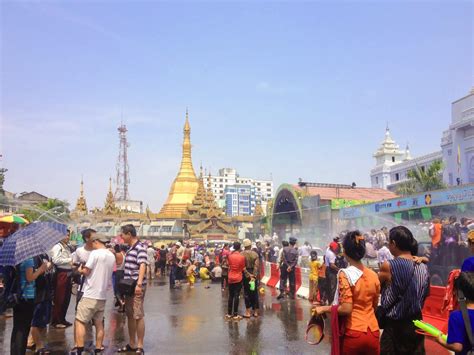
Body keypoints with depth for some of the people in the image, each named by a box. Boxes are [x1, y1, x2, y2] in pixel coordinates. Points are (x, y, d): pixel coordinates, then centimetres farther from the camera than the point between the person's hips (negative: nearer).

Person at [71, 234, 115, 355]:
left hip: (90, 294, -7)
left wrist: (80, 270, 8)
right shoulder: (112, 256, 9)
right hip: (102, 295, 7)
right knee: (99, 323, 13)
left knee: (80, 321, 1)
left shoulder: (95, 253, -12)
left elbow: (86, 271, -13)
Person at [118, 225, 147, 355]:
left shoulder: (140, 247, -14)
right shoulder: (130, 248, 14)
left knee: (138, 315, -3)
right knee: (130, 315, 15)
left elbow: (142, 266, -25)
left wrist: (139, 284, -34)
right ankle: (132, 344, 26)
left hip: (137, 287, -9)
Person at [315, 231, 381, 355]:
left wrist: (324, 309, -8)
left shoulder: (345, 274, -15)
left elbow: (346, 309, -20)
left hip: (353, 334, -4)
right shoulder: (373, 275, 1)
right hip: (373, 333, 4)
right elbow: (375, 306, 12)